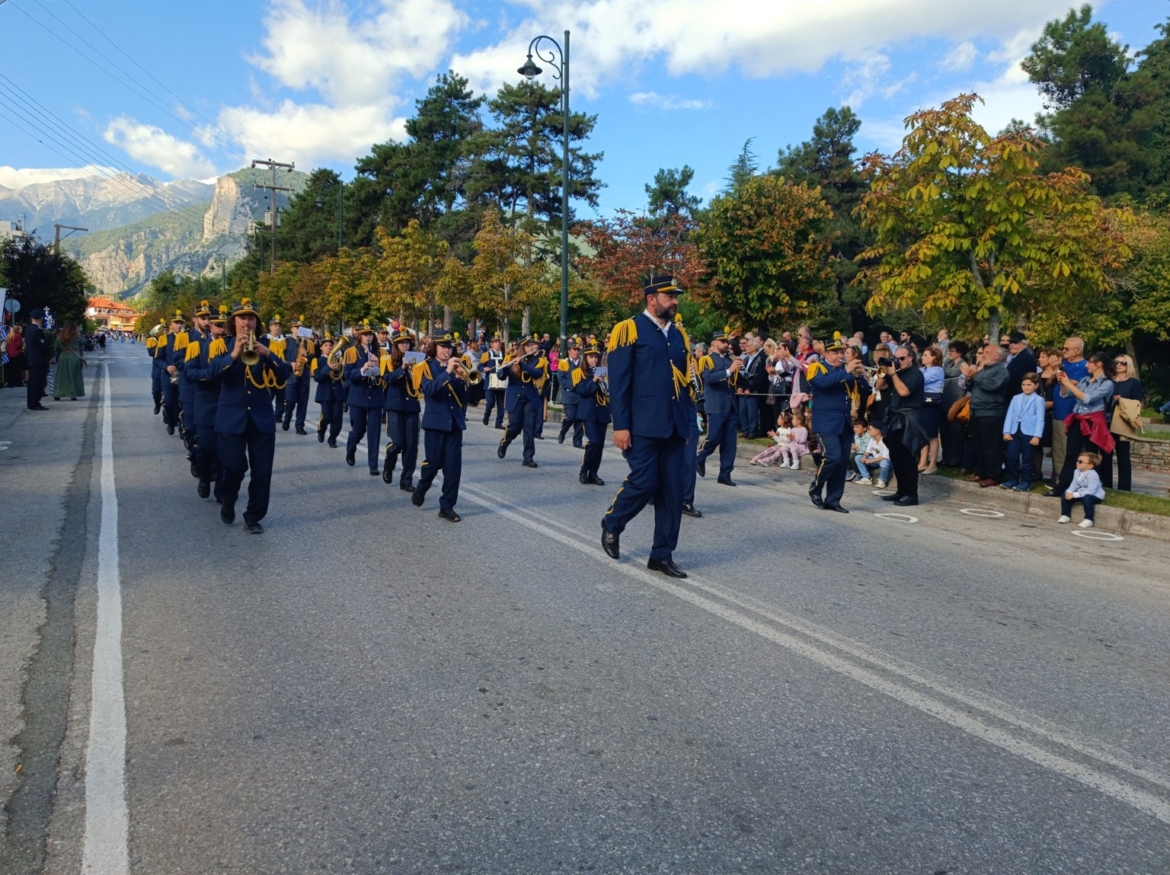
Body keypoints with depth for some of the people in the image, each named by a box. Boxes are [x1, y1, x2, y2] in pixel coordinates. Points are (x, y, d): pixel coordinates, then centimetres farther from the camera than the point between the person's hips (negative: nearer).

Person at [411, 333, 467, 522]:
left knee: (454, 465, -1)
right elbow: (429, 389, -20)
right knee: (434, 462, 1)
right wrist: (447, 372, -26)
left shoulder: (455, 367, 12)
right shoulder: (426, 367, -1)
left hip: (455, 421, 4)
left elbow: (463, 396, 6)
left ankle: (447, 506, 6)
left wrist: (460, 379, -11)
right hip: (435, 421, -4)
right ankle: (421, 488, 32)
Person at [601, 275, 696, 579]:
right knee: (643, 483, -7)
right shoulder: (629, 330, -3)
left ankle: (662, 554, 14)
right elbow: (618, 382, -8)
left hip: (674, 426, 6)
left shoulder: (679, 334, 16)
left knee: (674, 490, 4)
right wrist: (620, 425, -14)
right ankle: (612, 524, 23)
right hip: (643, 425, -6)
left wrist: (690, 420, 12)